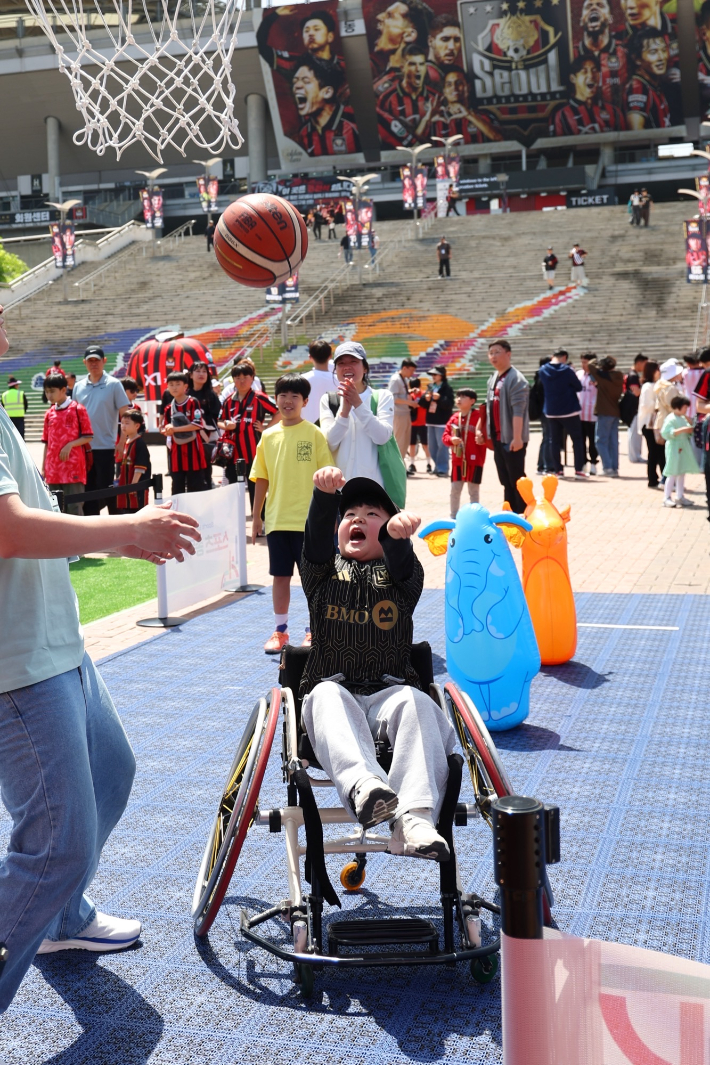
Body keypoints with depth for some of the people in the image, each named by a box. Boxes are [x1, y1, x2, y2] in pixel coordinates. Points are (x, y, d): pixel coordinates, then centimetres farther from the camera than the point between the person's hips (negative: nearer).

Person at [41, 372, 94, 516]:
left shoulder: (78, 409, -3)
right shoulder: (49, 413, 12)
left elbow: (88, 437, -3)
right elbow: (47, 442, 15)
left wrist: (70, 445, -18)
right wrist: (43, 468, 11)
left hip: (73, 468, -5)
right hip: (53, 470, 5)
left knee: (74, 507, -4)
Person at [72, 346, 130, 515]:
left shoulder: (114, 384, -3)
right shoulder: (78, 386, 9)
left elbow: (125, 414, -4)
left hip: (105, 446, -4)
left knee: (107, 488, 0)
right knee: (87, 490, 9)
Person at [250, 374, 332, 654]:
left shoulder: (314, 434, -4)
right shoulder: (269, 436, 6)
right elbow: (261, 479, 10)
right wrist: (256, 515, 8)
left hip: (308, 520, -3)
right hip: (277, 519, 3)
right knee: (280, 575, 10)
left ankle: (314, 631, 17)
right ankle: (280, 631, 20)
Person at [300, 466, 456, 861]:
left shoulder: (401, 575, 14)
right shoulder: (324, 572, 17)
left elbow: (401, 559, -12)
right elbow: (317, 540, -6)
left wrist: (397, 531, -38)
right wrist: (325, 495, -28)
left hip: (389, 692, 0)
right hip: (333, 691, 1)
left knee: (417, 703, -32)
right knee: (327, 695, -33)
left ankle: (413, 819, -47)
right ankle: (362, 784, -58)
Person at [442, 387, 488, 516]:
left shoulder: (479, 416, -9)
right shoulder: (454, 417, 7)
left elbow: (484, 435, -12)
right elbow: (445, 435, 8)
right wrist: (451, 440, -11)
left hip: (474, 460, -5)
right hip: (457, 460, 5)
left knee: (474, 491, 5)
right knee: (455, 490, 10)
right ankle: (454, 516, 21)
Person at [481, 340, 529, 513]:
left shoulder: (516, 379, -14)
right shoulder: (493, 378, 14)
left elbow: (518, 411, -21)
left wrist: (517, 437, -27)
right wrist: (482, 431, 16)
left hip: (512, 440, -8)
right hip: (497, 438, 8)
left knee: (516, 480, -3)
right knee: (505, 481, 13)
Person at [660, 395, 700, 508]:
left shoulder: (683, 418, 13)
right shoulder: (671, 419, -14)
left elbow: (688, 431, 26)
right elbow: (666, 433, -25)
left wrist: (690, 429, 2)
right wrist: (682, 430, -28)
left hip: (683, 449, 9)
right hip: (674, 449, -9)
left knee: (682, 473, 12)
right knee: (672, 474, -8)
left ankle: (680, 496, 20)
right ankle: (667, 498, -3)